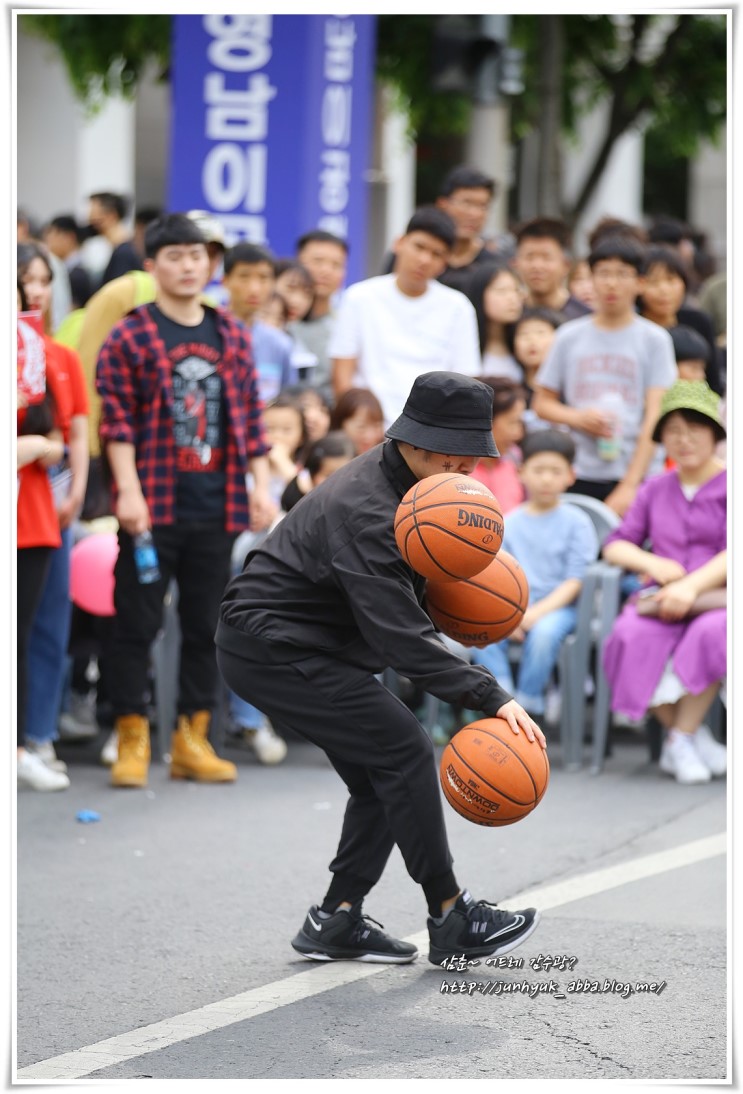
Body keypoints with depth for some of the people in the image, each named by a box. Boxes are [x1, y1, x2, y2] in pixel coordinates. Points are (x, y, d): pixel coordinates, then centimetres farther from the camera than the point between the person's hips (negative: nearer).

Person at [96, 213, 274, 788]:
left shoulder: (232, 335, 12)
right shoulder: (129, 338, -3)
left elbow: (251, 418, 13)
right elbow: (117, 421, -7)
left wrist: (262, 486, 6)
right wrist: (129, 491, -15)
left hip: (216, 506, 4)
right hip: (154, 505, -4)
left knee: (205, 624, 8)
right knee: (138, 622, -1)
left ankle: (193, 740, 15)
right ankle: (133, 740, 6)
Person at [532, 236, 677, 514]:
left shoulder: (654, 339, 3)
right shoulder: (570, 336, 10)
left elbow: (655, 417, -3)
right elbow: (542, 403, 16)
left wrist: (629, 486, -11)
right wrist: (579, 418, -7)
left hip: (636, 478, -2)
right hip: (578, 476, 2)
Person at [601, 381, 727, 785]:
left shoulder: (729, 486, 5)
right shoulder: (655, 490, 20)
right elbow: (616, 544, 17)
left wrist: (692, 585, -24)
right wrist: (652, 563, -6)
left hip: (716, 597, -3)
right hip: (661, 599, 3)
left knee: (712, 633, -40)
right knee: (633, 638, -33)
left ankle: (680, 740, -24)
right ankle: (697, 739, -19)